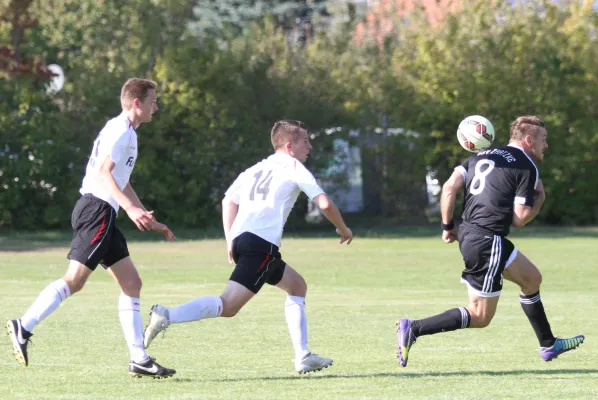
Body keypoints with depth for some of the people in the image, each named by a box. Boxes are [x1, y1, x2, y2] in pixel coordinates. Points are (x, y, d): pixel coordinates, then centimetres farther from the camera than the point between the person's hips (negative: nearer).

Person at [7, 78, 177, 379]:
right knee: (75, 280, -18)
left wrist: (151, 222, 33)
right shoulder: (120, 130, -7)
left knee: (131, 283, 6)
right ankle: (23, 327, -17)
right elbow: (103, 172, -20)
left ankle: (139, 359, 4)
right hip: (97, 209, -10)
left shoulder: (126, 132, 24)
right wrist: (130, 208, -30)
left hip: (102, 215, 10)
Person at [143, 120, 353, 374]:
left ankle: (303, 357, 18)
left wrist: (230, 239, 21)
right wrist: (343, 229, 16)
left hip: (240, 239, 8)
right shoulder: (294, 168, 7)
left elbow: (229, 201, 25)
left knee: (297, 286, 22)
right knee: (228, 306, -17)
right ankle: (167, 316, -32)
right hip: (262, 243, -8)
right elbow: (325, 204, 1)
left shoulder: (257, 169, 27)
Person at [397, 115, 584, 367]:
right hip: (488, 242, -9)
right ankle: (413, 329, -10)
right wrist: (539, 199, 8)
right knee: (480, 317, -2)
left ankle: (548, 345, 34)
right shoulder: (527, 168, -6)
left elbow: (449, 187, 4)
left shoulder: (483, 156, 15)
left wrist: (447, 226, 12)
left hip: (468, 235, 9)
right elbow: (519, 219, -10)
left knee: (532, 279, 24)